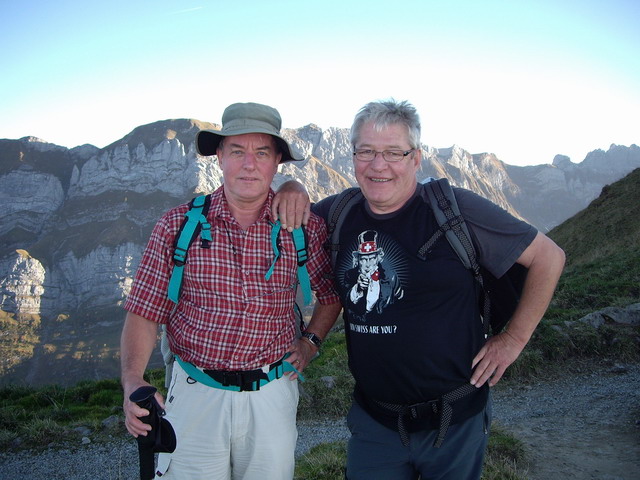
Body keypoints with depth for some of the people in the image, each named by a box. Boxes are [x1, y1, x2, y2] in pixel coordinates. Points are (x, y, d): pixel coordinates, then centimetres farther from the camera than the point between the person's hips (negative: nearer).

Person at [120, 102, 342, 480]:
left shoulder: (303, 227, -4)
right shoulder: (177, 225, -6)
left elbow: (332, 291, 13)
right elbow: (145, 311, -5)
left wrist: (311, 341, 4)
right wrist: (133, 381, -18)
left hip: (272, 395, 1)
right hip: (195, 395, -1)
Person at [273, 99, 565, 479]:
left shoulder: (457, 210, -14)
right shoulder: (340, 212, -2)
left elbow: (549, 256, -5)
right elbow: (293, 219, 17)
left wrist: (514, 339, -5)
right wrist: (293, 190, -6)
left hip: (453, 423, -2)